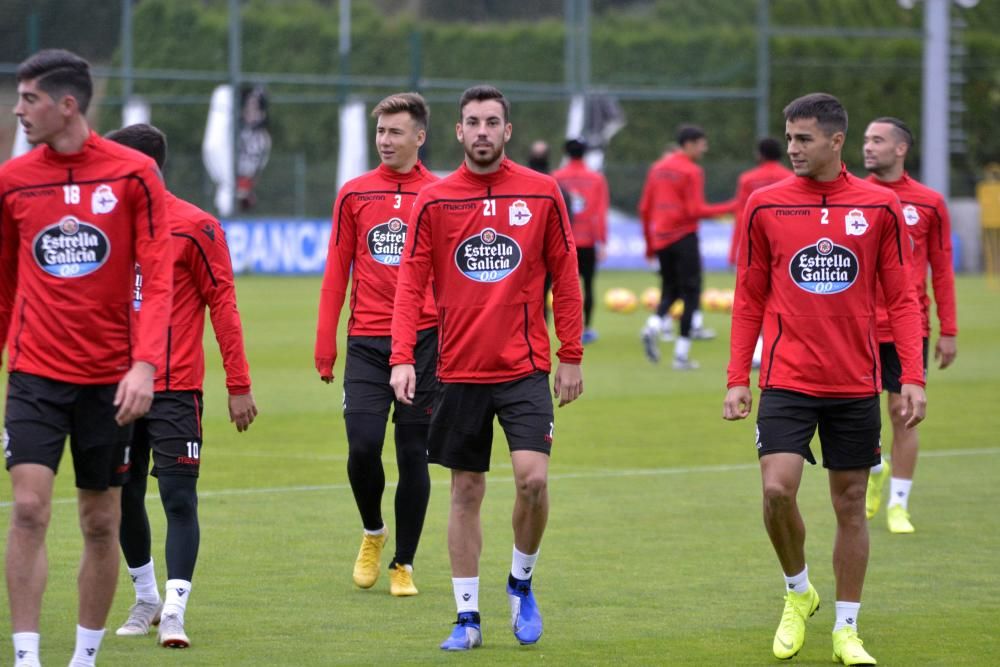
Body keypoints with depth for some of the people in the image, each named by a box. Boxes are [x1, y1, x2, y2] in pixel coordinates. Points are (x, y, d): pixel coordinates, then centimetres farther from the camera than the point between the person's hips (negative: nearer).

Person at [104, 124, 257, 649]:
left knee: (178, 497, -8)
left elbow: (222, 304, -6)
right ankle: (146, 599, 26)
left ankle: (173, 612, -9)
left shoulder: (194, 227, -7)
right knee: (124, 497, 10)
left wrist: (239, 385, -8)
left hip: (175, 389, -5)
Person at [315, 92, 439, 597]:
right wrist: (325, 342, 2)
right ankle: (373, 532, 18)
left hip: (424, 340, -1)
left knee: (413, 455, 2)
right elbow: (337, 271, 8)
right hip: (366, 341, 1)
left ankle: (403, 563, 12)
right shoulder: (355, 195, 7)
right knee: (362, 446, -9)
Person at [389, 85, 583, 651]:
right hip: (460, 369, 1)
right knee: (466, 492, 6)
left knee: (533, 478, -16)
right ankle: (468, 618, 14)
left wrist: (571, 357, 2)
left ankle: (522, 583, 9)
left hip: (525, 367, -1)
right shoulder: (433, 201, 1)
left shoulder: (542, 193, 1)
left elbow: (565, 279, 5)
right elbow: (411, 285, -1)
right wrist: (402, 358, -12)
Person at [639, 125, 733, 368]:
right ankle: (681, 355, -3)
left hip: (660, 238, 6)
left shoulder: (658, 168, 11)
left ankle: (653, 327, -11)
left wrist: (650, 242, 20)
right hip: (684, 237, -6)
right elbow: (695, 211, -17)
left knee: (669, 290, 18)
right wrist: (729, 208, -10)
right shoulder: (691, 172, -10)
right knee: (691, 293, 1)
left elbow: (645, 208, 12)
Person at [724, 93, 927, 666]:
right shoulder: (765, 206, 1)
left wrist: (913, 378, -6)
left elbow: (902, 298, 2)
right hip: (787, 380, 0)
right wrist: (738, 378, 2)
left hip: (856, 385, 0)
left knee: (851, 504, 5)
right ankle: (798, 593, 12)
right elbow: (749, 300, 7)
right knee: (778, 490, -15)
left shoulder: (880, 206, 0)